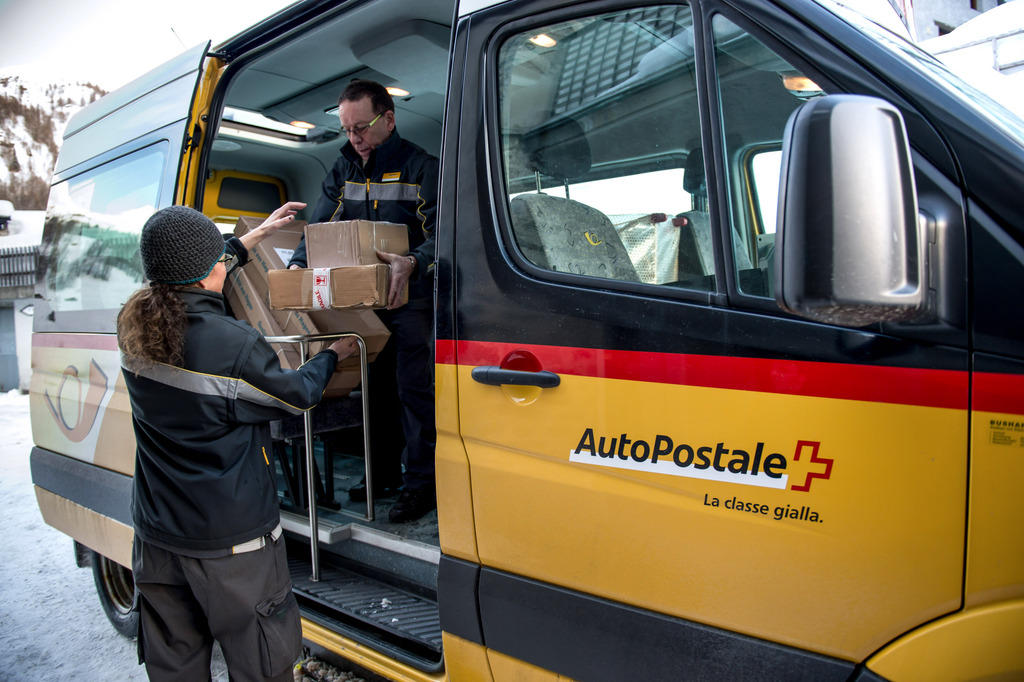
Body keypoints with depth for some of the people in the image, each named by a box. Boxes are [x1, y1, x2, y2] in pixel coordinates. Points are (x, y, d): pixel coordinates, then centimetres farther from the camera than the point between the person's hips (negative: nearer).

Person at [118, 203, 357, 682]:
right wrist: (334, 354, 14)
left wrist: (252, 238, 25)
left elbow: (184, 280, 17)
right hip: (230, 541, -7)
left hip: (156, 536, 7)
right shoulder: (235, 347, -24)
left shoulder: (134, 328, -3)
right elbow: (298, 395, -6)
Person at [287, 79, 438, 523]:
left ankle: (420, 483, 4)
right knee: (375, 386, 13)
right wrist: (298, 264, -9)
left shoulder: (421, 167, -7)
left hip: (411, 300, -6)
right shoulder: (345, 169, 11)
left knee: (413, 388, -6)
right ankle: (384, 472, 27)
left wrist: (412, 263, -33)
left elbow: (441, 234, -14)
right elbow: (321, 225, 9)